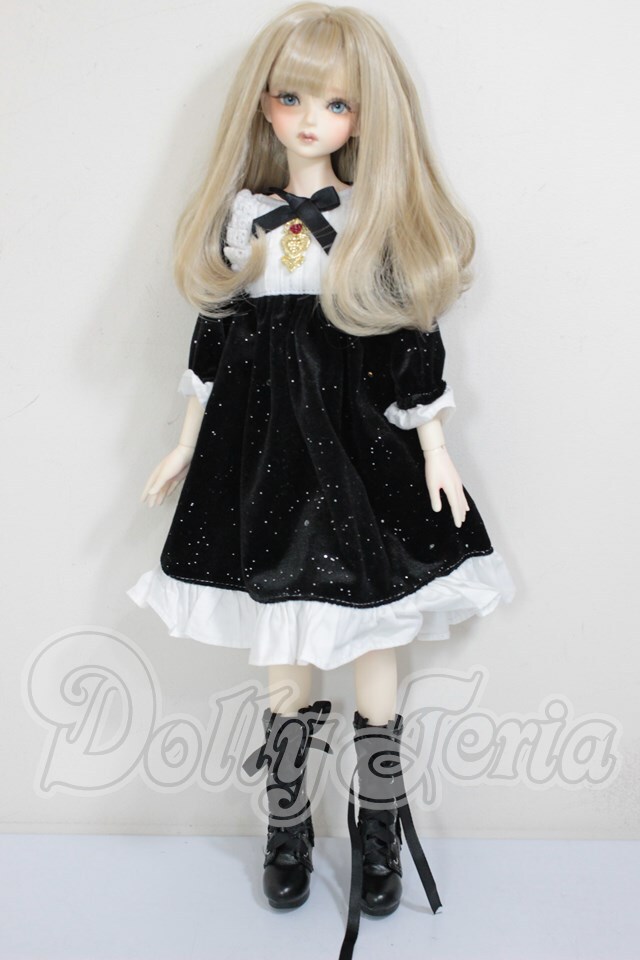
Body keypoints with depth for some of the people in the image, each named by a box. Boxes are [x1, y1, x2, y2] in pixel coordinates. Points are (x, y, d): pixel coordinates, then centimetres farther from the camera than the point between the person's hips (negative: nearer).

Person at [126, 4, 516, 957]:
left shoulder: (385, 219, -1)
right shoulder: (241, 215, 5)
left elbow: (415, 342, -1)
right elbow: (213, 337, 9)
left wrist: (435, 450, -3)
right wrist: (186, 447, 11)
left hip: (363, 450, -2)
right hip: (263, 453, 2)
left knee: (370, 642, 6)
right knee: (282, 647, 12)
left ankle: (379, 830, 25)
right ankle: (287, 825, 30)